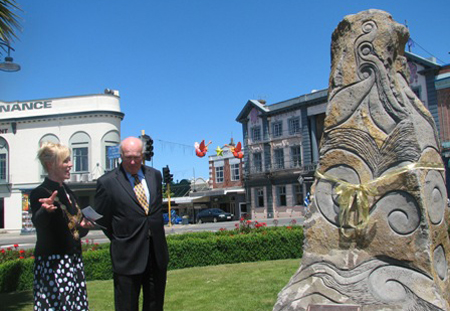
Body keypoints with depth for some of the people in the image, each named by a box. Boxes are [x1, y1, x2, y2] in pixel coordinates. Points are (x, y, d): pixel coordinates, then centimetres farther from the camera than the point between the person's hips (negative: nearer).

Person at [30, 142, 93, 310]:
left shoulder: (67, 192, 13)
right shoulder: (40, 193, -11)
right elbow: (38, 223, -30)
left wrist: (83, 226, -1)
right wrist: (46, 210, -50)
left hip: (74, 261, 7)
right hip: (52, 263, -7)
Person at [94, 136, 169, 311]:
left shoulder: (155, 175, 6)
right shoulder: (107, 182, -8)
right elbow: (101, 219, 1)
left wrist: (156, 234, 12)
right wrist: (119, 241, 6)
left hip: (157, 253, 4)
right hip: (128, 257, -4)